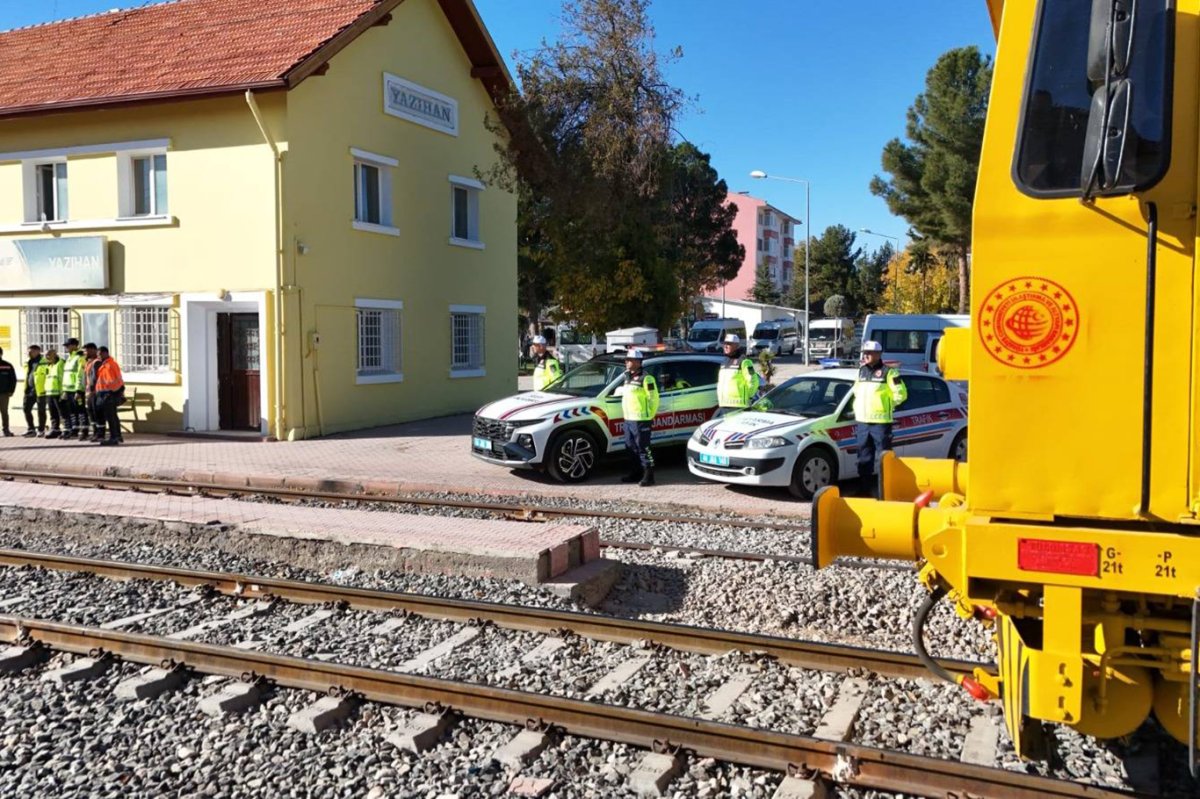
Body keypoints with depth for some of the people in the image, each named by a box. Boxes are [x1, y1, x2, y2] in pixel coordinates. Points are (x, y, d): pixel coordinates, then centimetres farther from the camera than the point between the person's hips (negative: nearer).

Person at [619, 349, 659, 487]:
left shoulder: (646, 379, -11)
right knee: (631, 448, 14)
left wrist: (650, 417, -9)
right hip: (628, 419, 9)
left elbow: (654, 399, -11)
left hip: (641, 420, -9)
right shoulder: (628, 378, 16)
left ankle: (649, 476, -1)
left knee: (643, 448, -6)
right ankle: (637, 473, 25)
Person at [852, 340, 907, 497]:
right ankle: (865, 489, 19)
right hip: (862, 421, 7)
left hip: (881, 421, -7)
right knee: (864, 458, 11)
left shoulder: (889, 372, -6)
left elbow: (901, 394, -6)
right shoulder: (861, 371, 14)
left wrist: (886, 406, -1)